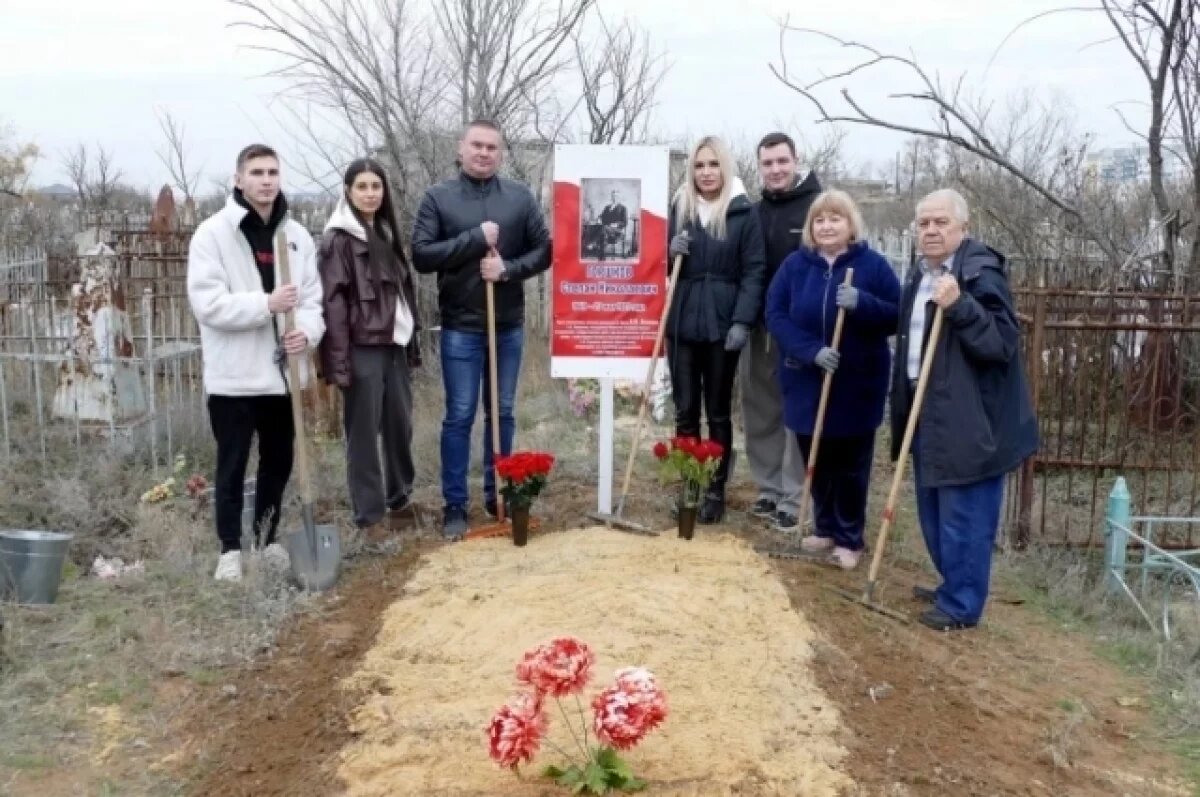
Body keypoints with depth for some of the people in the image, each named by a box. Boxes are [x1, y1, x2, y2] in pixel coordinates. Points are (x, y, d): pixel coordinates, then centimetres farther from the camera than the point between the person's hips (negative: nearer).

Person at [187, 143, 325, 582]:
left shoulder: (297, 235, 6)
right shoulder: (213, 232, -7)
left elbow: (313, 297, 6)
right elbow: (206, 302, -15)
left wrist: (308, 330, -14)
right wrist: (266, 304, -25)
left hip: (283, 371, 5)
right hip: (234, 374, -4)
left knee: (279, 462, 15)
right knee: (232, 466, 6)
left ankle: (268, 539, 32)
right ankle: (230, 548, 19)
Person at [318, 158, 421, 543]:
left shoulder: (386, 233, 15)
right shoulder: (339, 239, -7)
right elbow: (333, 303, -12)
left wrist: (412, 344, 13)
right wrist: (339, 362, -17)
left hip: (394, 345, 7)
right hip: (362, 349, -7)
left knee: (400, 426, 13)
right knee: (364, 432, 0)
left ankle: (399, 497, 30)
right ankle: (370, 515, 8)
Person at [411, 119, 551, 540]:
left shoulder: (520, 197, 4)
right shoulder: (438, 197, -1)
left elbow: (544, 250, 3)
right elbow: (422, 255, -9)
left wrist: (509, 269, -15)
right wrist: (475, 238, -17)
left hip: (509, 326, 3)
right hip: (460, 327, -2)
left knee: (502, 413, 12)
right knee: (459, 417, 2)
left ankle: (497, 493, 25)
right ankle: (454, 505, 11)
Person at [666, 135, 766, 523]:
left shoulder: (744, 212, -2)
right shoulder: (679, 207, 9)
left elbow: (753, 271, -5)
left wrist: (742, 322, -14)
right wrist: (671, 251, -7)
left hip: (722, 325, -3)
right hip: (681, 324, 3)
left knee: (718, 412, 6)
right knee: (685, 411, 7)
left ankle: (716, 490, 16)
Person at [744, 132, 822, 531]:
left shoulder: (819, 206, -6)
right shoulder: (754, 212, 10)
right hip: (760, 326, 6)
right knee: (760, 410, 10)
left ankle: (794, 499, 8)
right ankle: (769, 489, 22)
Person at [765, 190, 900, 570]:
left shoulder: (874, 264, -5)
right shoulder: (795, 264, 1)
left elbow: (898, 317, -7)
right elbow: (775, 314, -6)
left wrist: (863, 304, -26)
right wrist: (811, 350, -19)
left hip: (857, 383, -2)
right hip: (806, 381, 2)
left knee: (851, 465, 6)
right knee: (816, 461, 12)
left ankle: (849, 538, 20)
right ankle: (825, 528, 30)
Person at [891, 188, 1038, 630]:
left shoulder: (981, 271, -15)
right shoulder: (920, 275, 12)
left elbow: (1003, 342, -23)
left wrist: (959, 306, -33)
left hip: (969, 420, -9)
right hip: (929, 414, 9)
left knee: (963, 517, -1)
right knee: (934, 513, 19)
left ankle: (962, 606, 12)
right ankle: (953, 587, 35)